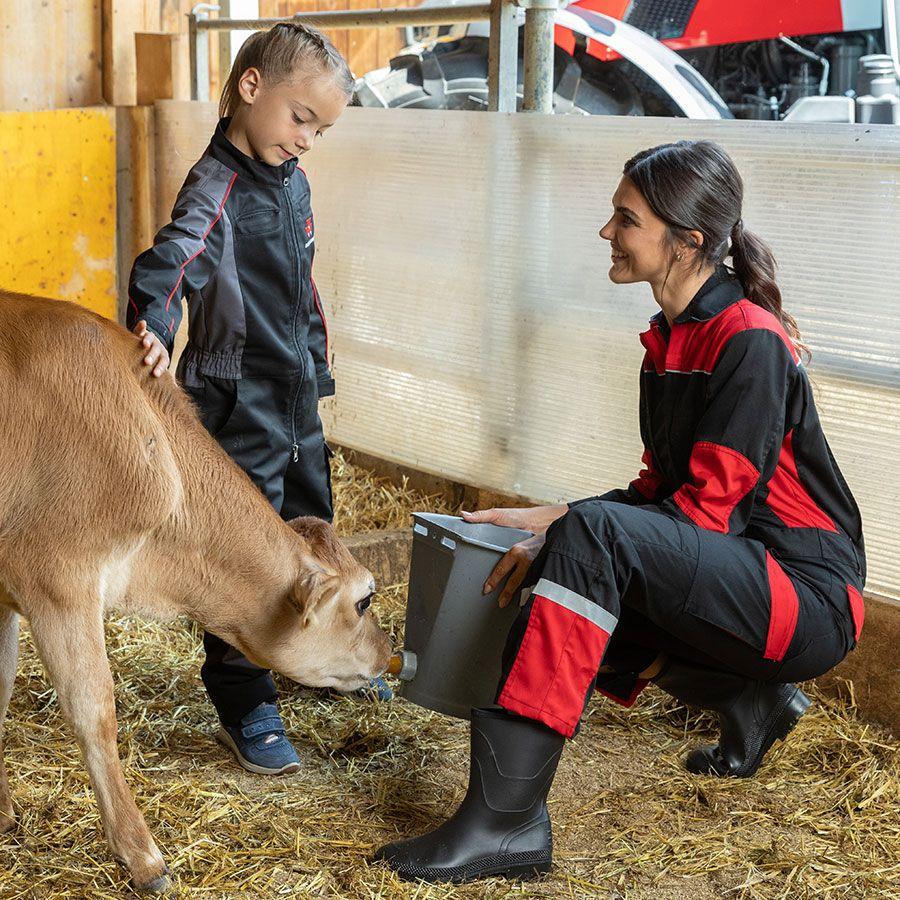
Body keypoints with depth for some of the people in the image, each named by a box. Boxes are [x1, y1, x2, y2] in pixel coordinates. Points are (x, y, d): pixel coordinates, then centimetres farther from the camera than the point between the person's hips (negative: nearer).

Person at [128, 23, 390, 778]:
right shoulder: (217, 189, -18)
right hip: (238, 400, -9)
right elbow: (171, 259, -37)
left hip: (296, 396, 9)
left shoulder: (293, 182, 8)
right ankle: (244, 707, 10)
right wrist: (154, 323, -55)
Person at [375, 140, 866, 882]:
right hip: (733, 578, 10)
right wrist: (550, 521, 1)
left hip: (810, 597, -10)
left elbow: (707, 509, -20)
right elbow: (661, 489, 13)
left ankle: (504, 821, -34)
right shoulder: (671, 339, 11)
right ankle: (746, 697, 16)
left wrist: (561, 530, -21)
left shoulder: (750, 341, -16)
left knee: (593, 538, -30)